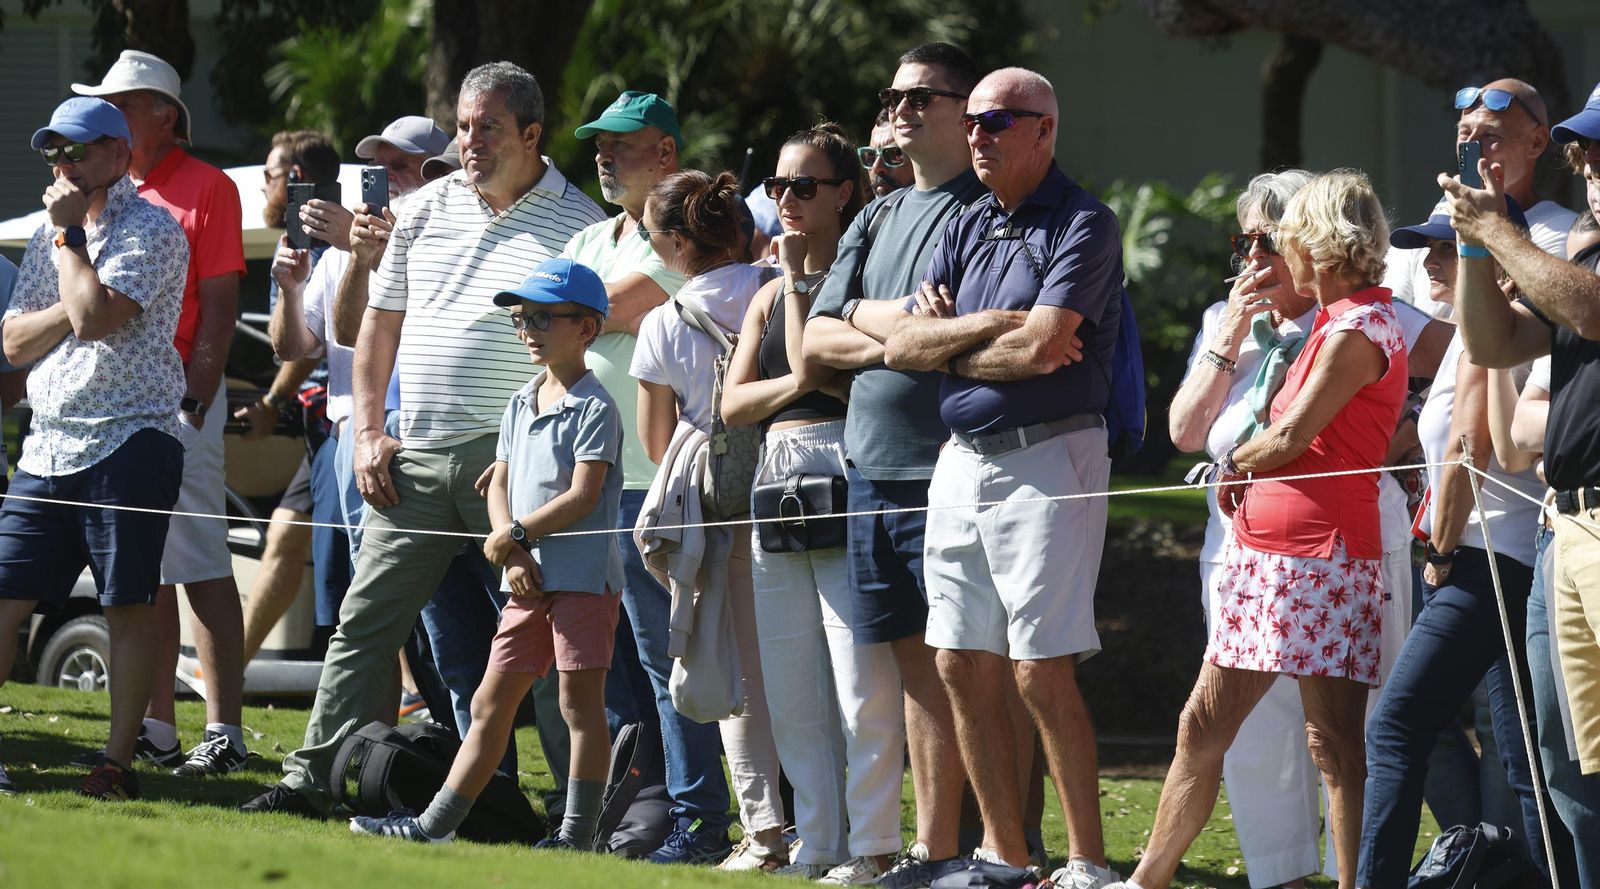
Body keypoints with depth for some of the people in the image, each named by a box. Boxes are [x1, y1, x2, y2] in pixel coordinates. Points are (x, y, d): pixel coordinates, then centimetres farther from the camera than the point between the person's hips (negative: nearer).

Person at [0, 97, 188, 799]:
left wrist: (70, 234, -7)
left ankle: (119, 760, -1)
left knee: (128, 605, -4)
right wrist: (73, 305, -4)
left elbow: (95, 318, -18)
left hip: (129, 441, -7)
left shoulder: (150, 230, -4)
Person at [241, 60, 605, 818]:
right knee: (366, 620, 3)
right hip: (416, 455, 4)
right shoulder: (427, 209, 12)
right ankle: (309, 777, 5)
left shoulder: (576, 222, -1)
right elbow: (381, 322, 18)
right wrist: (368, 432, 10)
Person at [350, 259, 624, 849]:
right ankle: (436, 826, 12)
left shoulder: (594, 408, -9)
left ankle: (578, 837, -2)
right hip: (529, 580, 8)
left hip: (584, 578, -8)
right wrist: (513, 554, -4)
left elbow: (582, 496, -16)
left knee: (580, 705, -5)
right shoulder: (520, 405, 15)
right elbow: (499, 484, 12)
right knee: (491, 703, 10)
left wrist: (517, 533, -11)